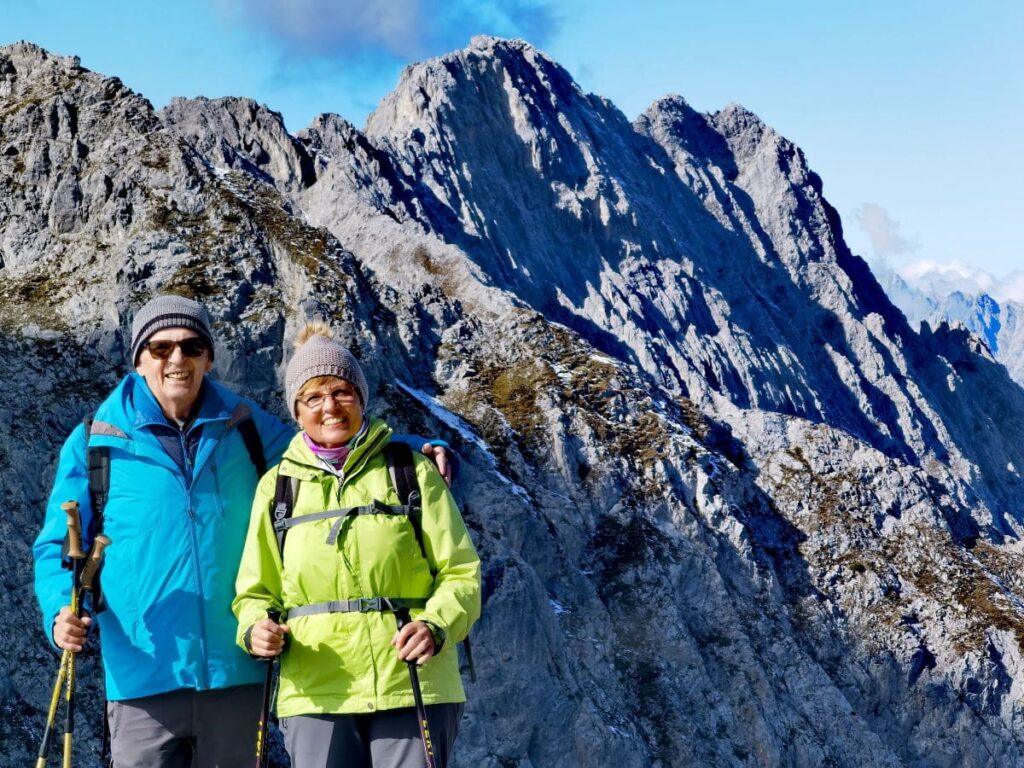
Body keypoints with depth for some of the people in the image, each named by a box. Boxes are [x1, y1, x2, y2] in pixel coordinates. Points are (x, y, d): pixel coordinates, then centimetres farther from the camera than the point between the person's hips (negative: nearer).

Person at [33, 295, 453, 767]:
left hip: (237, 674, 2)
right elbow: (59, 546, 8)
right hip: (142, 680, -2)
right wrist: (61, 611, -13)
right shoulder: (96, 442, 5)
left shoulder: (247, 431, 10)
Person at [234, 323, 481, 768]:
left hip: (412, 687, -1)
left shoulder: (411, 472, 6)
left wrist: (436, 626, -16)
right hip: (315, 693, 1)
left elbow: (460, 573, 4)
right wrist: (256, 630, -7)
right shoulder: (277, 485, 11)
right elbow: (256, 592, 15)